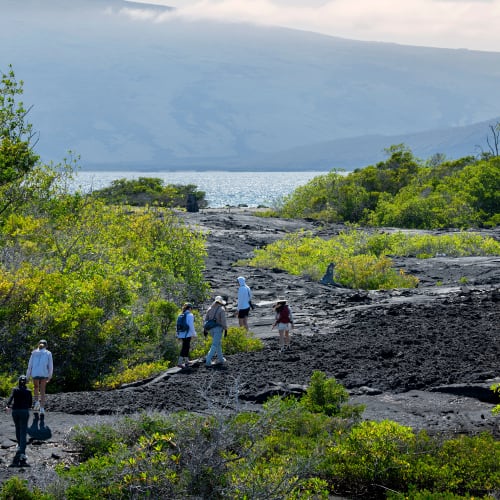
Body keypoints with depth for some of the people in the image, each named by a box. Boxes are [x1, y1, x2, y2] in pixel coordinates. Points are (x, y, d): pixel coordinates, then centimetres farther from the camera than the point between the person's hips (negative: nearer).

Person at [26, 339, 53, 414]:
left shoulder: (34, 353, 6)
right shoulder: (48, 353, 4)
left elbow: (30, 365, 4)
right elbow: (50, 366, 3)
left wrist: (27, 377, 6)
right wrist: (50, 376, 14)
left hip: (35, 374, 1)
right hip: (44, 374, -1)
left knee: (36, 387, 25)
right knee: (42, 391, 7)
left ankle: (37, 401, 5)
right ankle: (42, 408, 0)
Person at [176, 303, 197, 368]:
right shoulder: (190, 315, -10)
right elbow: (191, 325, -14)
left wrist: (178, 335, 15)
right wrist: (194, 334, -6)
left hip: (181, 334, 7)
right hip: (187, 334, -7)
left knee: (187, 347, 19)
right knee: (185, 348, -5)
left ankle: (186, 361, 27)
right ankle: (180, 362, -11)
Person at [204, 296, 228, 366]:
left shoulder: (210, 308, 8)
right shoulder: (221, 309, -10)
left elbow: (206, 319, 10)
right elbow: (223, 320, -15)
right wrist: (225, 329, -7)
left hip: (211, 328, 7)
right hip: (218, 328, -7)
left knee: (218, 343, 21)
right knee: (215, 345, -6)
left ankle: (221, 359, 27)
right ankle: (208, 360, -15)